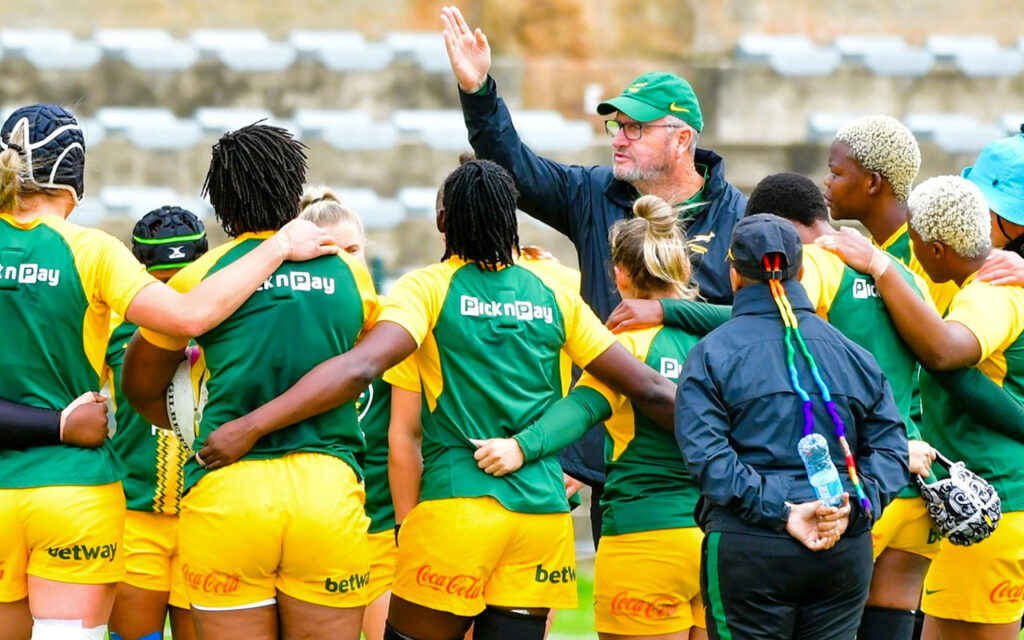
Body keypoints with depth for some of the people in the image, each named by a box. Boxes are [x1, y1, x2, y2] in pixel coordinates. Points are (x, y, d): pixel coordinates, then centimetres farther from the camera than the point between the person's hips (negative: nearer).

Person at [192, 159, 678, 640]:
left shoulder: (428, 288, -1)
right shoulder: (555, 295, 11)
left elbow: (359, 368, -17)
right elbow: (647, 390, 13)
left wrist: (250, 426, -20)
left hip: (458, 507, -4)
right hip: (543, 514, 4)